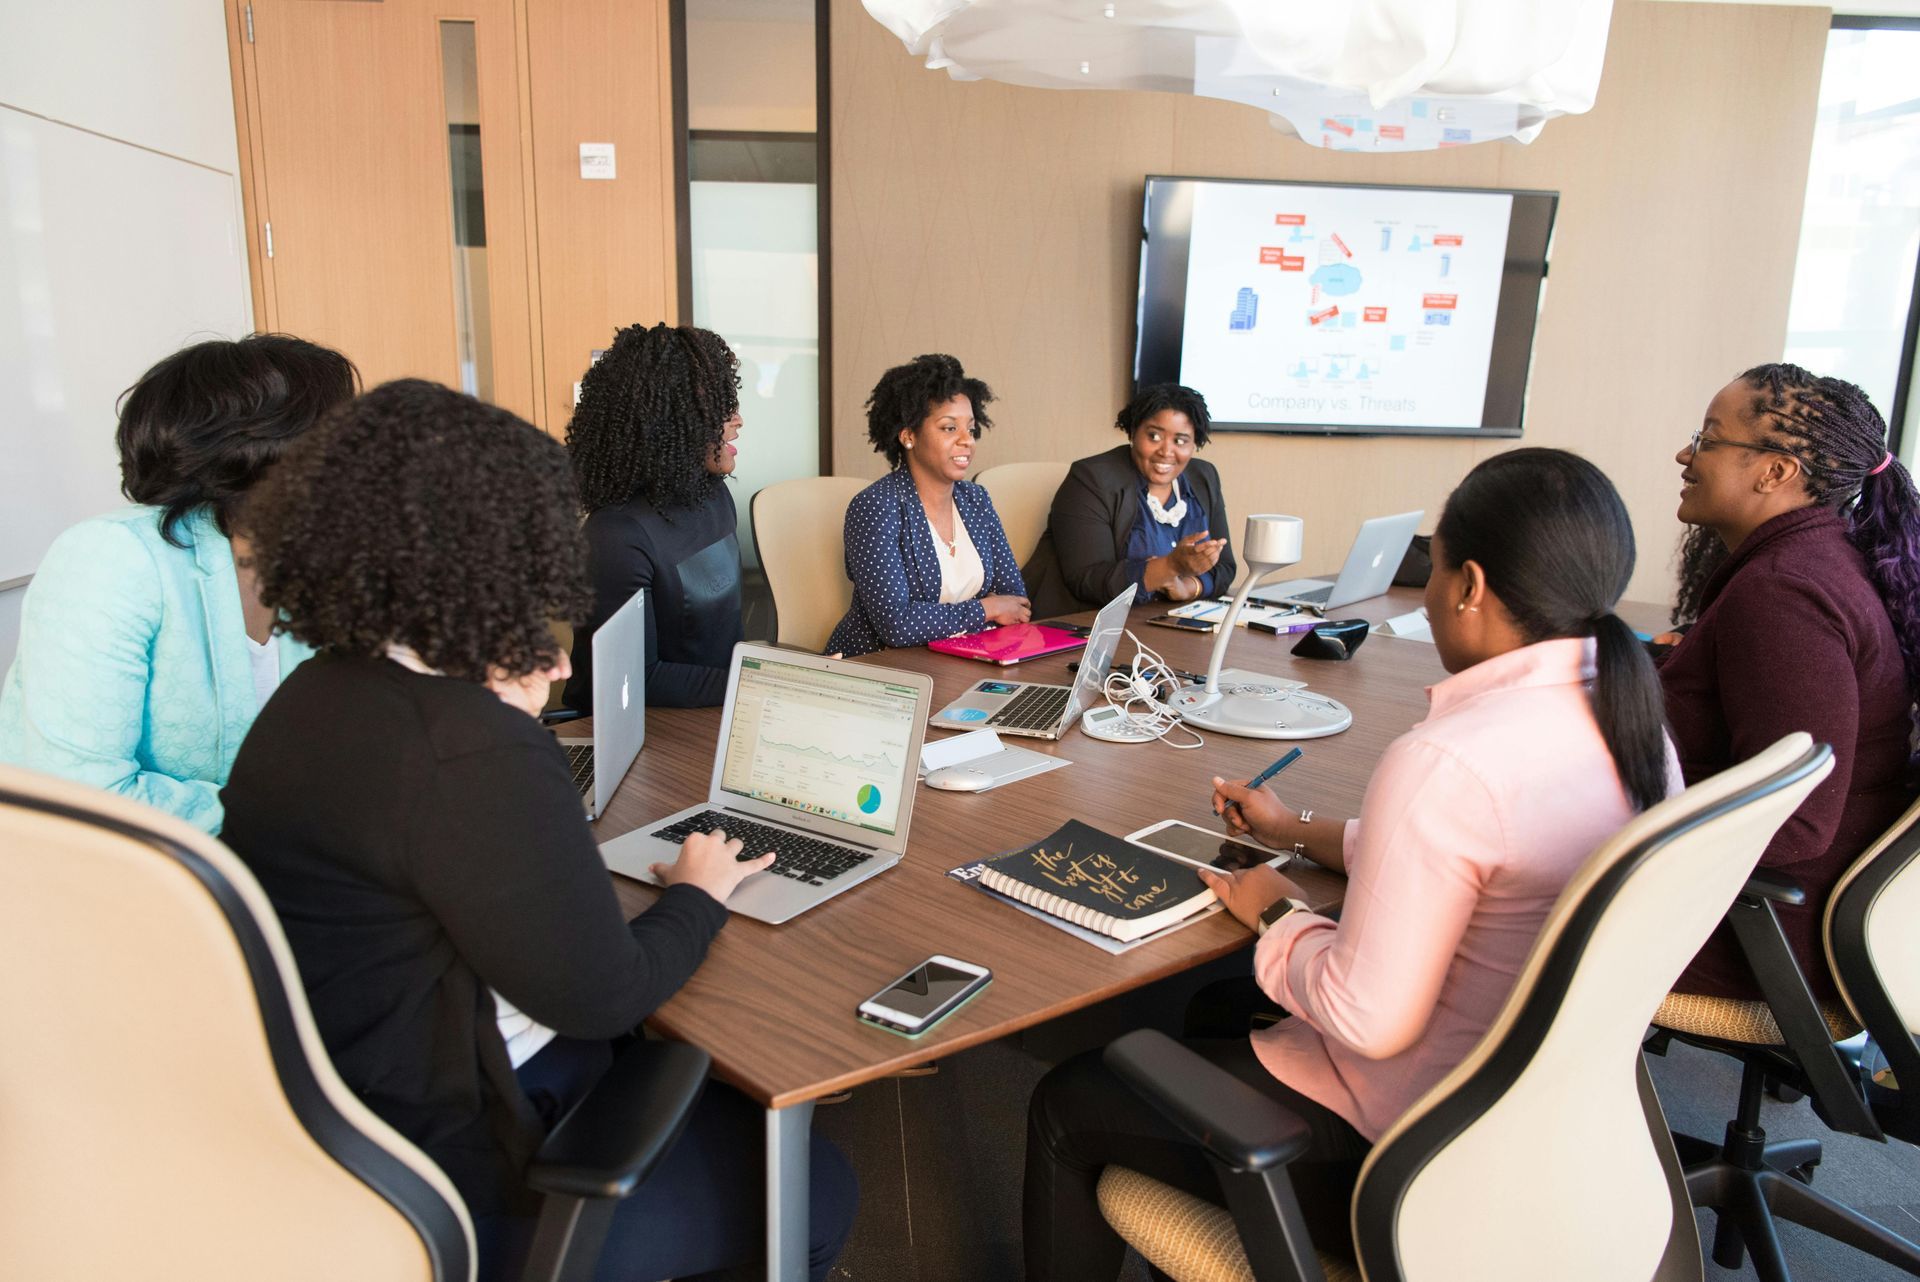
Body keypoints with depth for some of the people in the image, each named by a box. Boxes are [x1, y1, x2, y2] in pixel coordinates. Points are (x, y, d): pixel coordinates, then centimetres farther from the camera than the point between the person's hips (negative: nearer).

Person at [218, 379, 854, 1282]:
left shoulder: (322, 690, 2)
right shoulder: (473, 756, -30)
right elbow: (602, 995, -23)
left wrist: (503, 700, 15)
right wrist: (700, 892, -4)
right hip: (440, 1179, -10)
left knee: (728, 1093, 22)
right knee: (816, 1189, 4)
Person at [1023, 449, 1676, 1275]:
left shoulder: (1447, 763, -31)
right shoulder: (1637, 729, -3)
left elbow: (1367, 1020, -28)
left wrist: (1278, 917, -8)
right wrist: (1300, 833, 16)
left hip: (1395, 1149, -9)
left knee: (1067, 1105, 9)